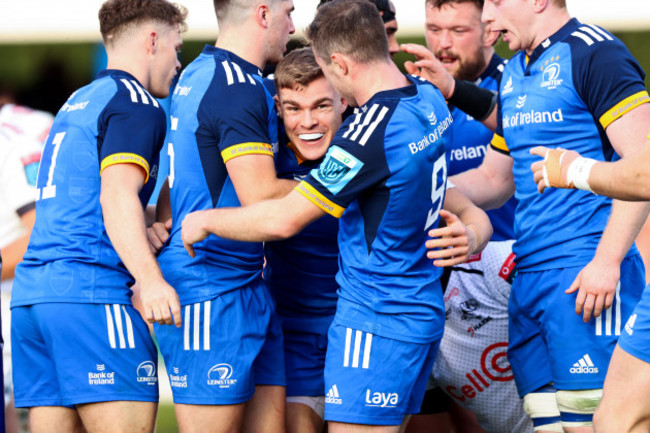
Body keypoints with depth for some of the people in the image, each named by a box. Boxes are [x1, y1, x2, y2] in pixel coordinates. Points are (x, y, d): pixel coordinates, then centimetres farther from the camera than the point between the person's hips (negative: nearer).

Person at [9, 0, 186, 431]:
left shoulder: (76, 102, 26)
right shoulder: (136, 104, -2)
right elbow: (116, 195, -17)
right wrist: (150, 280, -28)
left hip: (29, 294, 9)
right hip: (91, 292, -9)